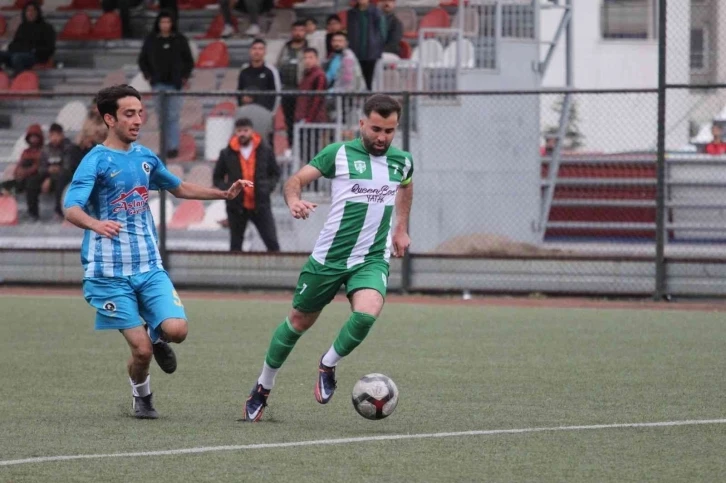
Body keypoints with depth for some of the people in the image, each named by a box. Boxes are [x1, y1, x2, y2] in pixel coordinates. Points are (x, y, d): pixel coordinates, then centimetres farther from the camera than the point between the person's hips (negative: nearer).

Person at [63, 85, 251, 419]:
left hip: (149, 267, 5)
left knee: (176, 329, -17)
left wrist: (225, 194, 19)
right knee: (141, 349, -9)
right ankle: (141, 395, 23)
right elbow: (71, 209, -23)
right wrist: (96, 224, -44)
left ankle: (157, 336, 20)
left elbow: (179, 188, 29)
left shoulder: (145, 157, 10)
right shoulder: (96, 161, -9)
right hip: (109, 272, -5)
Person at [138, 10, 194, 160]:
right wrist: (148, 76, 3)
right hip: (158, 84, 2)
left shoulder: (180, 40, 3)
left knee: (173, 117, -7)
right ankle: (164, 146, 9)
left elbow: (189, 61, 9)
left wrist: (184, 77, -1)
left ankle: (173, 147, -6)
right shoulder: (151, 40, 6)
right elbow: (142, 60, 13)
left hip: (175, 84, -2)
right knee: (162, 116, 3)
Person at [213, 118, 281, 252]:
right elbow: (217, 177, 10)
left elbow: (275, 173, 13)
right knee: (236, 246, 8)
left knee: (272, 243, -5)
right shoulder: (227, 154, 1)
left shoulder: (265, 151, 1)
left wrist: (269, 187, -6)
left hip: (260, 205, -1)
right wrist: (227, 189, -8)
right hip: (237, 206, 1)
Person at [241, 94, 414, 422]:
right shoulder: (339, 154, -8)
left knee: (366, 314, -27)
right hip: (329, 257, -1)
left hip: (372, 260, 2)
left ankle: (328, 367, 1)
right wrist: (293, 201, -33)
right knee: (299, 321, 11)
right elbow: (297, 179, -12)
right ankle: (263, 388, 31)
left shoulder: (402, 161, 4)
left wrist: (401, 228, 27)